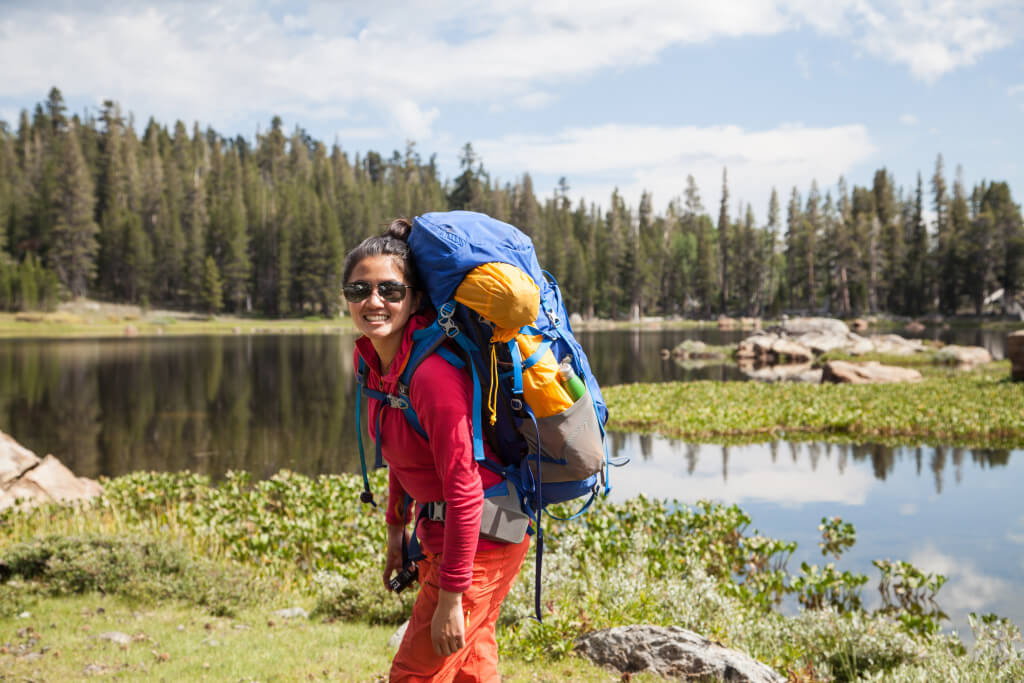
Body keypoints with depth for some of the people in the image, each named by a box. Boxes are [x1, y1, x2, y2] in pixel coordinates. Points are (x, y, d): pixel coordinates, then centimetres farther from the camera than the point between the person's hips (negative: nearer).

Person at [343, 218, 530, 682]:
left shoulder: (432, 374, -28)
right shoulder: (369, 357, -2)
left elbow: (465, 492, -27)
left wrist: (449, 600, -23)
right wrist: (397, 527, 19)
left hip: (482, 539, -9)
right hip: (440, 533, 9)